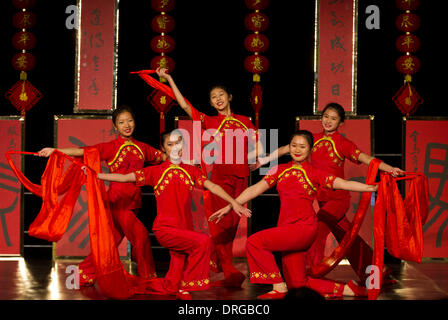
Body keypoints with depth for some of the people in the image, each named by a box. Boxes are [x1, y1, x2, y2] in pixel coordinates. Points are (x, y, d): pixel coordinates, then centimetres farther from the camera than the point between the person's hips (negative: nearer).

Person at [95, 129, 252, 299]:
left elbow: (212, 186, 6)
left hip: (185, 229, 5)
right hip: (165, 229, -5)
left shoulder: (191, 170, 13)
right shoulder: (156, 171, 2)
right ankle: (187, 285, -13)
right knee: (203, 241, -24)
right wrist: (95, 175, -9)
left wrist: (233, 202, -4)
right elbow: (126, 177, -2)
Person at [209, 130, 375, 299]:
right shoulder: (280, 170, 15)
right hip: (287, 228, 6)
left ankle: (279, 287, -12)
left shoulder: (315, 173, 4)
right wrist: (229, 206, 5)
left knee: (255, 242, -21)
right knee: (298, 284, 5)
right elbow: (255, 189, 12)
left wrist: (370, 188, -16)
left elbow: (343, 184, -4)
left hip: (304, 227, -6)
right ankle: (346, 289, 16)